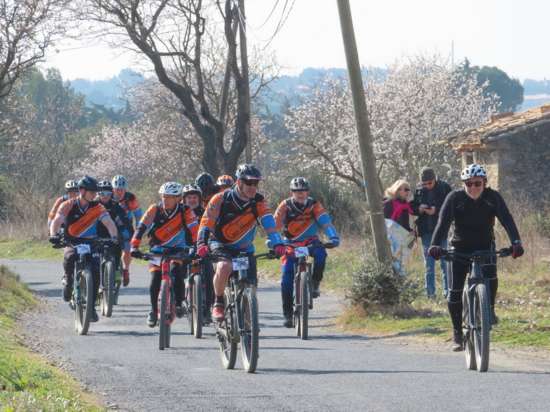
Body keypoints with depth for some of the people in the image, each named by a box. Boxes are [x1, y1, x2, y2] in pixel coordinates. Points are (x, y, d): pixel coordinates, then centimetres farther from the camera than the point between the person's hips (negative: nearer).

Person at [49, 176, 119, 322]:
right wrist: (53, 235, -43)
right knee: (70, 257, -35)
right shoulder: (68, 205, -10)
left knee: (96, 271, -19)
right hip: (72, 244, -2)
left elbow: (109, 222, -18)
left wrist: (114, 236, -38)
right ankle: (68, 280, -2)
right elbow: (57, 221, -23)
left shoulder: (97, 207, -7)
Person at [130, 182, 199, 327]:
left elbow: (194, 231, -24)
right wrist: (134, 247, -33)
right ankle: (153, 310, 5)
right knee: (155, 279, -13)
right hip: (158, 249, 1)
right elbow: (141, 228, -22)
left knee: (178, 274, -24)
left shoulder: (185, 212, -17)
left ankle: (179, 303, -7)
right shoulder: (155, 210, -16)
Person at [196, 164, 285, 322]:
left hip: (244, 248, 3)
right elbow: (206, 222, -22)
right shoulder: (221, 199, -19)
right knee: (224, 267, -35)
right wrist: (201, 243, -38)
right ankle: (218, 303, -15)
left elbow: (268, 223, -25)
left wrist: (277, 243, -41)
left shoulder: (258, 202, -13)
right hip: (221, 244, -3)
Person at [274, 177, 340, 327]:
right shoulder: (285, 206, -14)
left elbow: (325, 222, -23)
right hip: (292, 245, 0)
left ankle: (315, 285, -13)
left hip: (311, 242, 0)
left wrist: (334, 238, -39)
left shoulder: (314, 205, -13)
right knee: (286, 280, -12)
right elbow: (275, 225, -20)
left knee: (320, 254, -34)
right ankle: (288, 314, -1)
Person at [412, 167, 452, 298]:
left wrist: (436, 210, -20)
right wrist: (419, 209, -13)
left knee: (445, 262, 0)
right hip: (426, 231, 3)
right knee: (429, 264, 6)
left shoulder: (444, 188, -6)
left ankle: (447, 290, 6)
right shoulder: (419, 190, 4)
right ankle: (430, 291, 11)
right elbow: (412, 208, 10)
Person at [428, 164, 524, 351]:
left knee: (490, 276, -29)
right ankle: (457, 333, 7)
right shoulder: (455, 198, -16)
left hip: (485, 245, 0)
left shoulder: (493, 197, -14)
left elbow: (506, 219, -25)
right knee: (455, 291, -6)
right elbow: (443, 222, -27)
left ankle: (489, 309, -4)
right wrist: (435, 245, -43)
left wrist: (516, 242, -41)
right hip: (461, 247, 0)